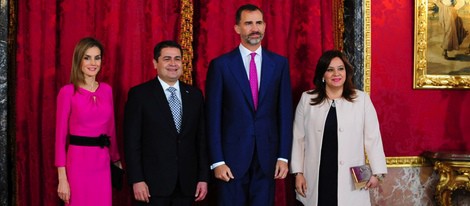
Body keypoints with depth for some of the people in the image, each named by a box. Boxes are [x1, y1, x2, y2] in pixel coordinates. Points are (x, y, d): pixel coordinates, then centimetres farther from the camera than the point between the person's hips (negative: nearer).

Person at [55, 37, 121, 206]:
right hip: (78, 161, -4)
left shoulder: (107, 90, 8)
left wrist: (116, 159, 16)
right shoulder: (68, 92, -6)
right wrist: (62, 178, -10)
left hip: (102, 162, 4)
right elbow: (61, 135, -6)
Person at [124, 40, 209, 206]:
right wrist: (136, 180, -11)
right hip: (153, 183, -3)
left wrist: (203, 177, 4)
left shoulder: (195, 95, 9)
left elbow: (201, 139, 9)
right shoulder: (139, 94, -2)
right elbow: (132, 141, -5)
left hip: (187, 184, 4)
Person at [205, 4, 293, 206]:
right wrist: (217, 161, -8)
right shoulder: (221, 65, -2)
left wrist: (283, 156, 0)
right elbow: (213, 117, -3)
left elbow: (285, 112, 5)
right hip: (232, 156, -2)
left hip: (267, 157, 2)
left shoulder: (279, 63, 5)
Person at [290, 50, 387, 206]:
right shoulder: (307, 99, 4)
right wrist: (298, 172, 3)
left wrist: (376, 172, -1)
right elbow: (298, 138, 6)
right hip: (316, 177, 1)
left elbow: (372, 138, 1)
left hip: (350, 178, -1)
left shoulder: (362, 99, 1)